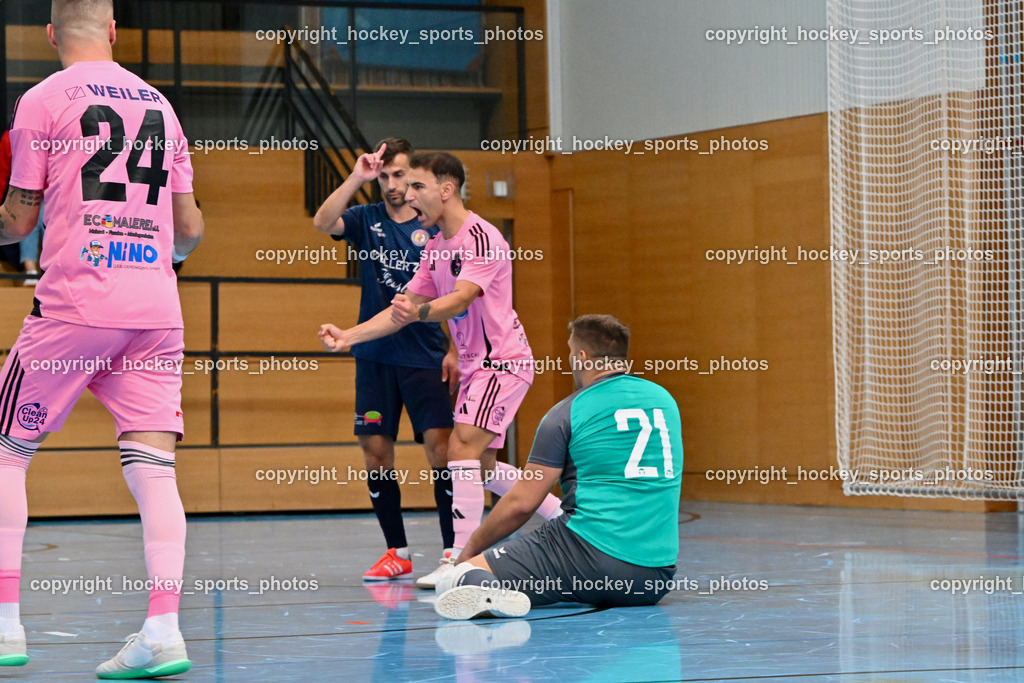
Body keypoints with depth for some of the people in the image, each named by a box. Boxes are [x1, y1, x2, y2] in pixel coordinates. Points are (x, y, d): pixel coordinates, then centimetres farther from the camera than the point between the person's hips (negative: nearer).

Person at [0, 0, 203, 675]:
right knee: (153, 467, 0)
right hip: (157, 309, 4)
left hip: (75, 303, -4)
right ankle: (163, 628, -12)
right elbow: (190, 228, 16)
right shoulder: (158, 103, 14)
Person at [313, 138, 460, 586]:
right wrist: (356, 178, -20)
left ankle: (454, 549, -5)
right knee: (376, 452, 2)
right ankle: (397, 553, 12)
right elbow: (323, 223, -13)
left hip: (425, 358, -3)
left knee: (439, 446, -11)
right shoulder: (367, 220, 6)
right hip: (375, 358, 3)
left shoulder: (435, 227, 1)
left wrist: (455, 350, -5)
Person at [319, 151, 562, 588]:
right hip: (475, 364, 10)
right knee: (481, 466, 14)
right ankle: (563, 518, 28)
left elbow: (462, 298, -33)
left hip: (502, 360, -10)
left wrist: (419, 312, -51)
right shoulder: (436, 247, 11)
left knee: (463, 448, -22)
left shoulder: (481, 237, -18)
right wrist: (347, 336, 2)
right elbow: (403, 310, 12)